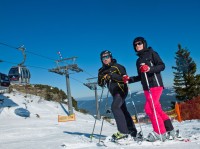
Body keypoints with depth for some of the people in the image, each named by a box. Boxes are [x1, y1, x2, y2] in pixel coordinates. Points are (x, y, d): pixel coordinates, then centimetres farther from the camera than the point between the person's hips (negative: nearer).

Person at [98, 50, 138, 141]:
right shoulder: (102, 71, 12)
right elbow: (100, 84, 11)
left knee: (115, 107, -24)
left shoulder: (117, 66, -8)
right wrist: (103, 79, -11)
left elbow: (124, 78, -16)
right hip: (114, 93, 8)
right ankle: (132, 131, 22)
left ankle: (123, 131, -23)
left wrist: (112, 75, -25)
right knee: (123, 111, 12)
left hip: (121, 90, -8)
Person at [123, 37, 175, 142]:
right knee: (157, 109, 6)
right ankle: (169, 130, 14)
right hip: (146, 88, 7)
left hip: (155, 85, -7)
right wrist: (129, 79, 12)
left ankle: (160, 132, -9)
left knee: (149, 108, -16)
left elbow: (162, 66, -7)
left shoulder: (151, 53, 4)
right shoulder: (139, 60, 23)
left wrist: (149, 68, -22)